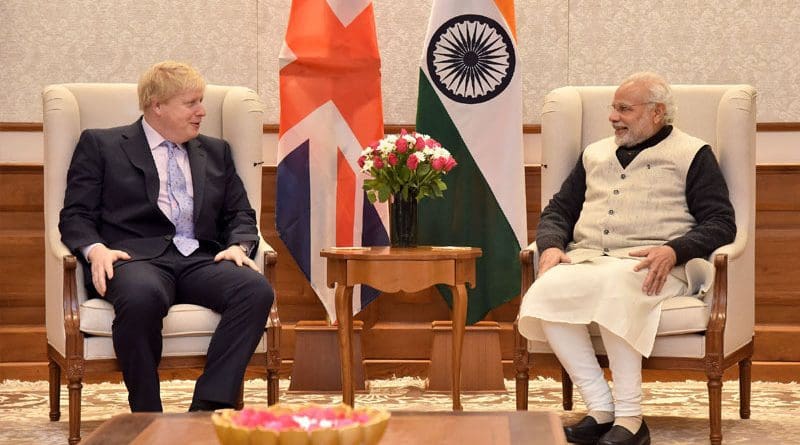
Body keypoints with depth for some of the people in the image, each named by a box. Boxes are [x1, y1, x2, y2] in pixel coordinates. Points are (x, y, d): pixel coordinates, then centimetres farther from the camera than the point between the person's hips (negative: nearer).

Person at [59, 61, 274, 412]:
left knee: (257, 290, -29)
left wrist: (238, 246, -1)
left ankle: (207, 409, -32)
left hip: (201, 260, 4)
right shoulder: (99, 145, 14)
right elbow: (76, 216, 7)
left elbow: (240, 214, 23)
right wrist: (95, 249, -15)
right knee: (142, 296, -41)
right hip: (135, 256, -4)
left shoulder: (216, 152, 26)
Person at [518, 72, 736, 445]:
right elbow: (558, 210, 28)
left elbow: (720, 224, 2)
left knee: (615, 286, -40)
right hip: (586, 260, 5)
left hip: (650, 266, -5)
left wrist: (673, 251, -17)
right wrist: (552, 245, 4)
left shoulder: (692, 155, 12)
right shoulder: (595, 155, 29)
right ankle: (601, 410, -27)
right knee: (548, 290, -30)